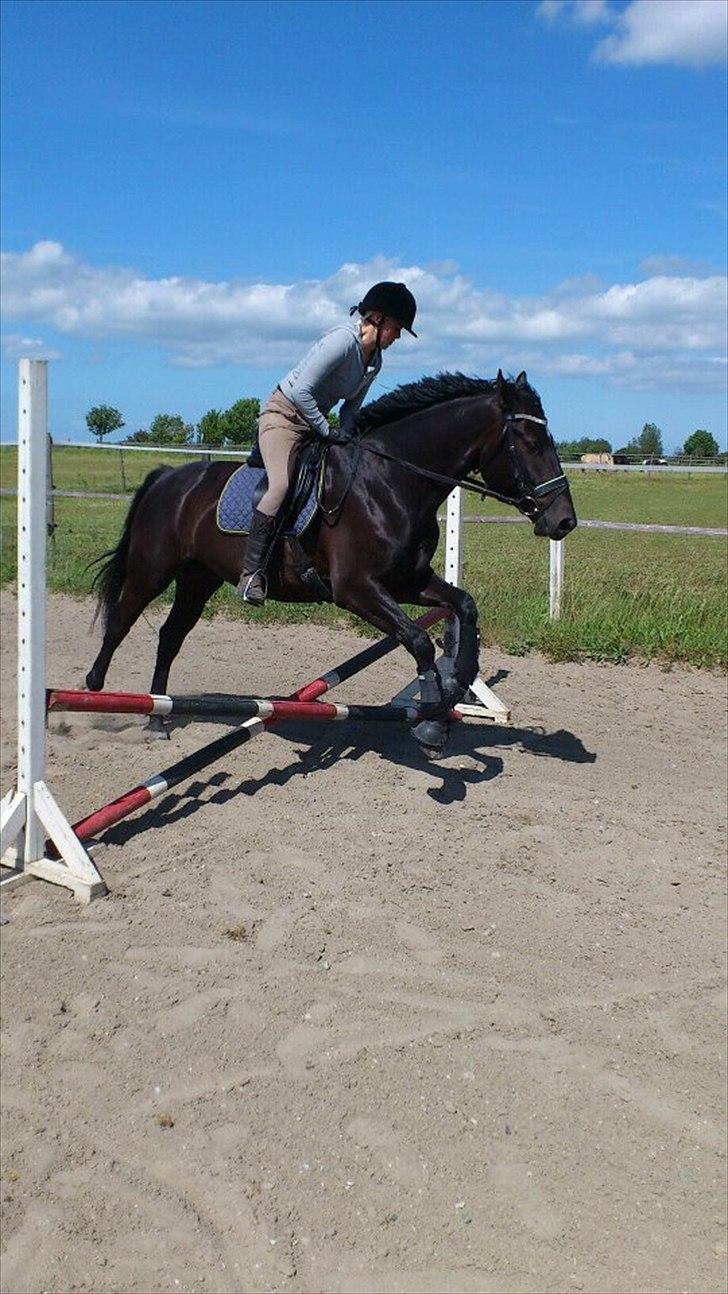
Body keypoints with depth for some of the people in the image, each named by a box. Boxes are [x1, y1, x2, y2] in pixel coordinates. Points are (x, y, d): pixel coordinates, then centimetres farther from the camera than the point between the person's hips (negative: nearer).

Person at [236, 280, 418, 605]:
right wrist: (328, 432, -20)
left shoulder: (375, 360, 5)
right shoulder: (341, 340, -23)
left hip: (316, 421, 10)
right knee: (282, 485, -29)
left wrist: (346, 433, -5)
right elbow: (301, 392, -27)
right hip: (283, 415, -9)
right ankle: (251, 572, -25)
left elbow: (352, 404, 14)